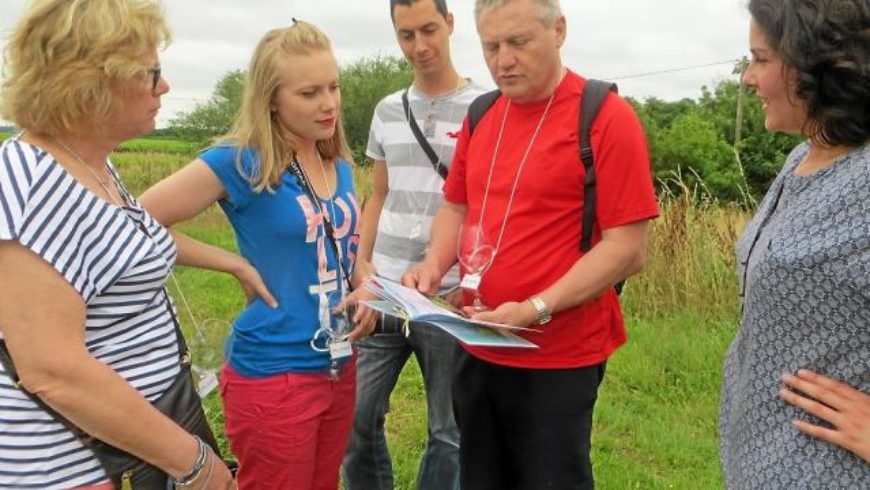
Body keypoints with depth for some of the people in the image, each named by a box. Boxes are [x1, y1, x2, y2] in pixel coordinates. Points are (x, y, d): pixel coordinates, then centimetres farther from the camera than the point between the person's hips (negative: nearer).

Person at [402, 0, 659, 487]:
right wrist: (434, 264, -4)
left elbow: (627, 249, -16)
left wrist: (536, 310, -24)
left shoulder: (607, 117, -13)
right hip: (478, 350, 6)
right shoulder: (481, 115, 7)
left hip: (558, 360, -6)